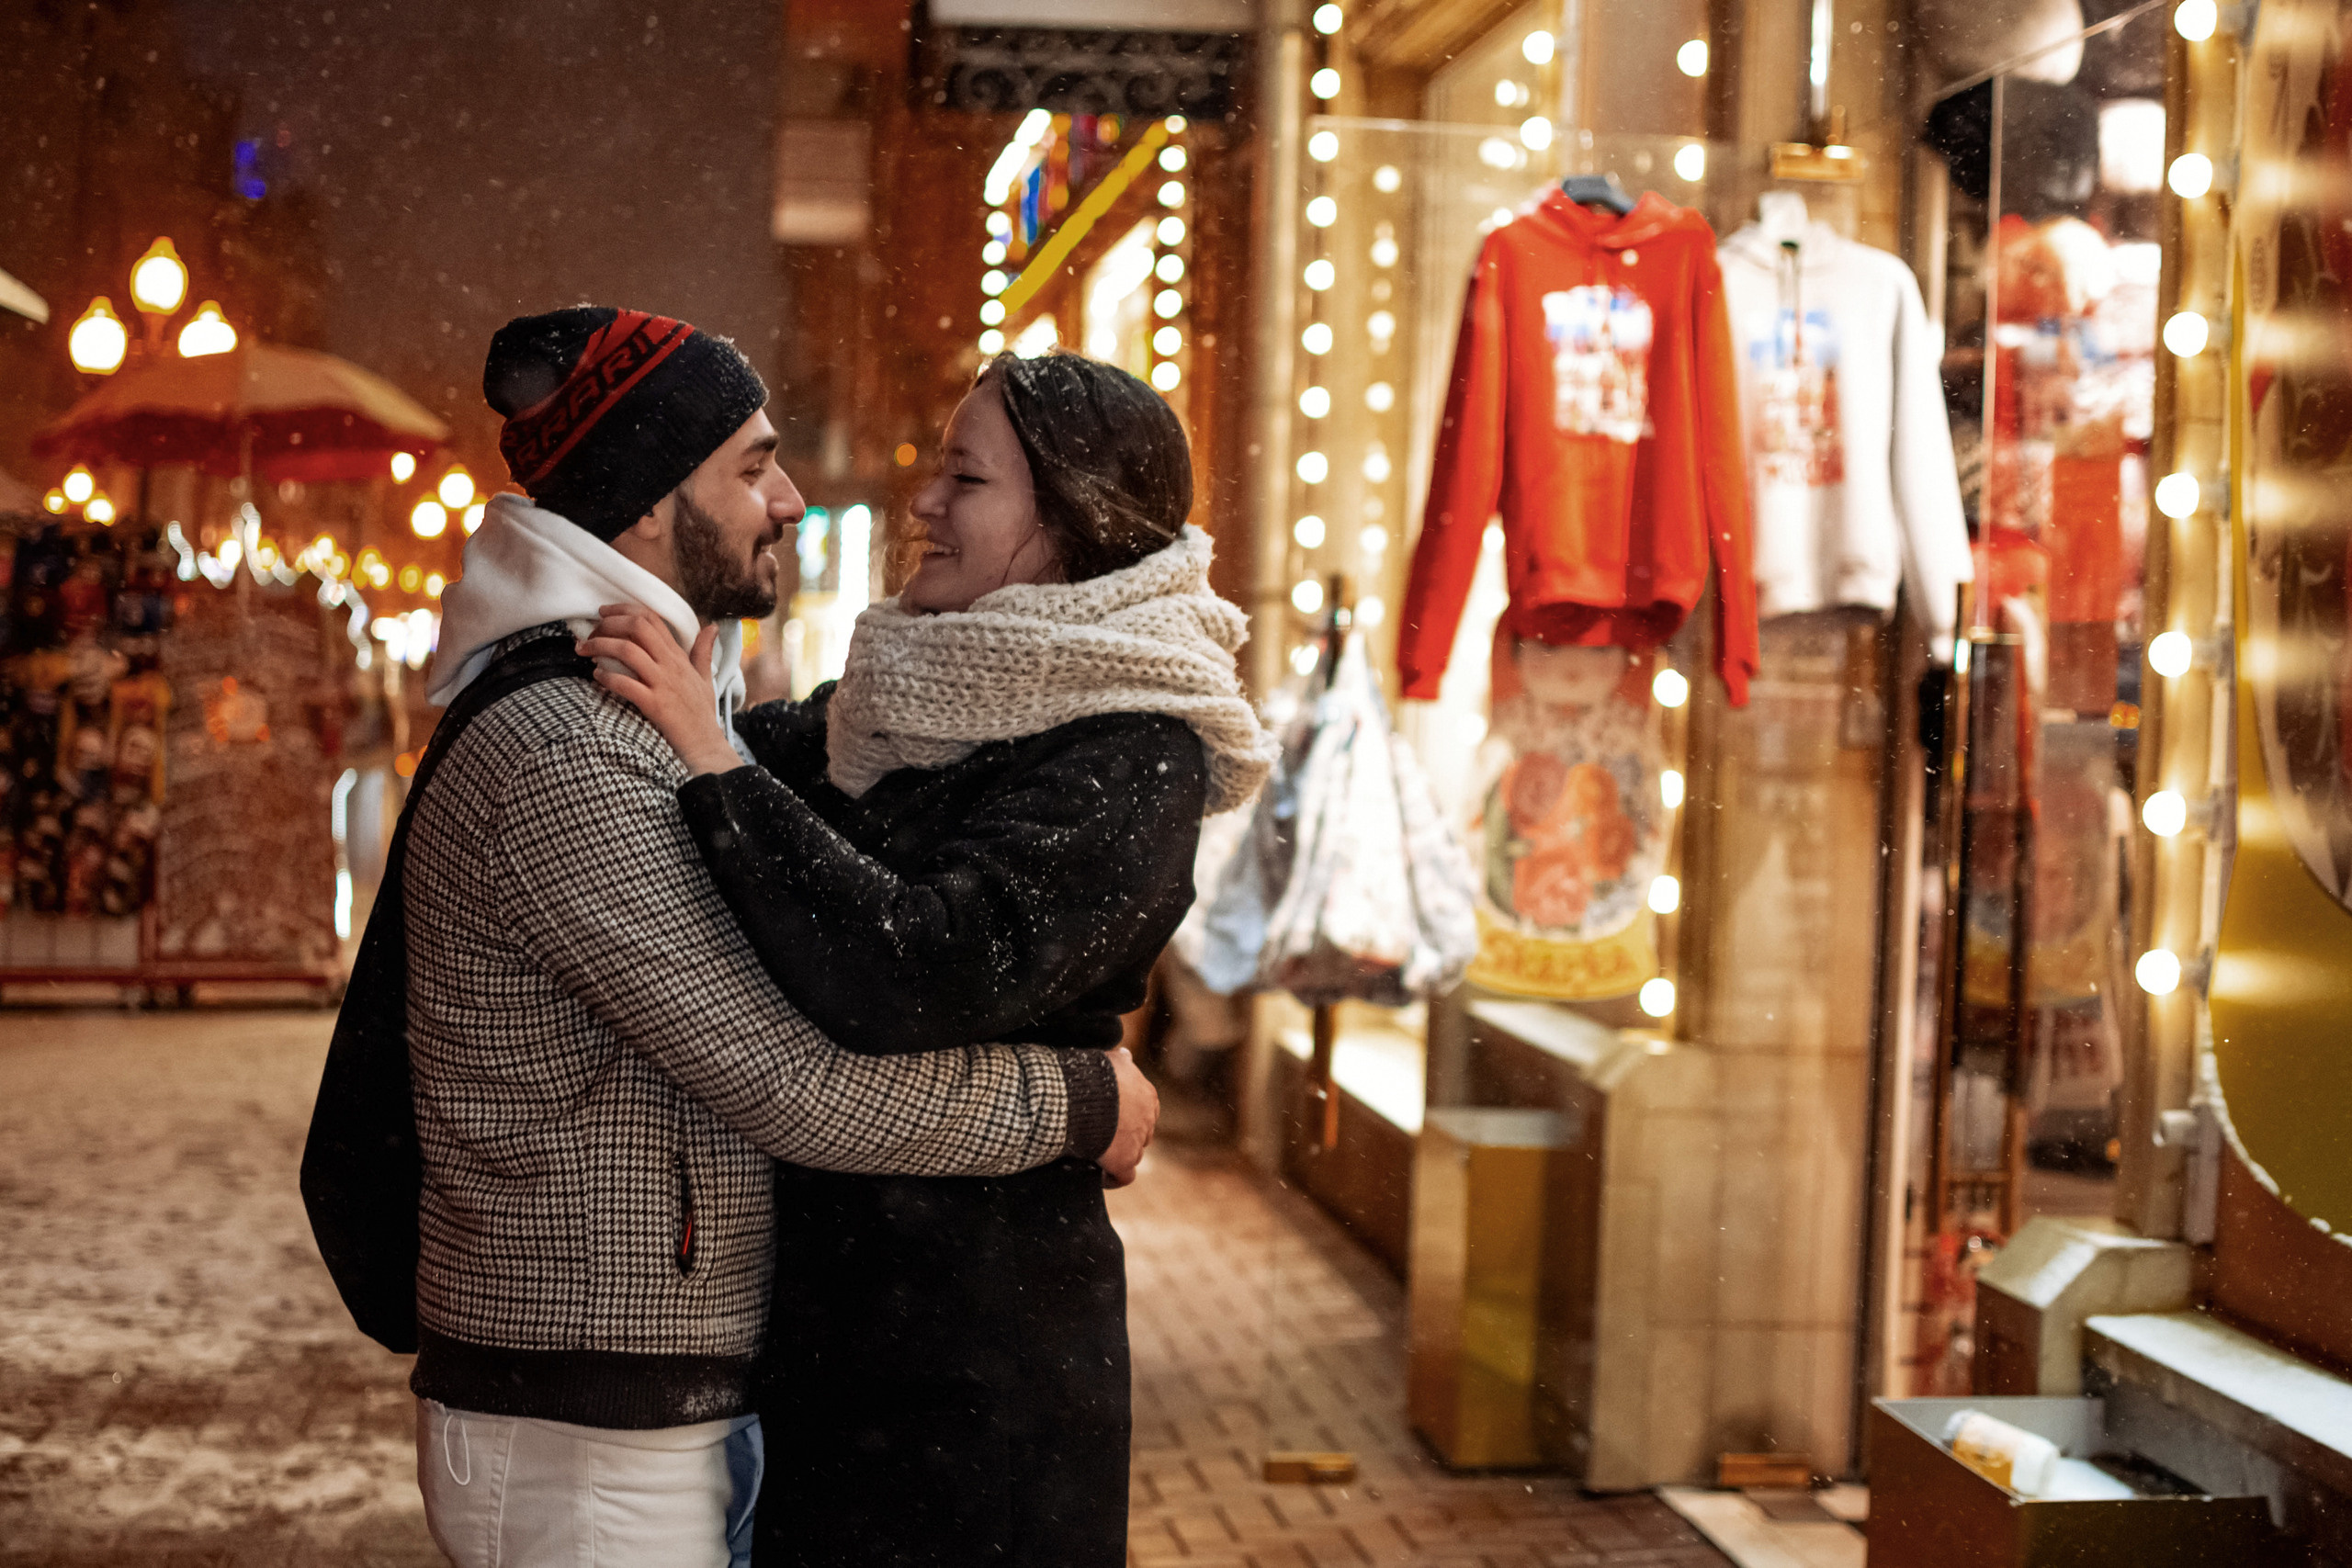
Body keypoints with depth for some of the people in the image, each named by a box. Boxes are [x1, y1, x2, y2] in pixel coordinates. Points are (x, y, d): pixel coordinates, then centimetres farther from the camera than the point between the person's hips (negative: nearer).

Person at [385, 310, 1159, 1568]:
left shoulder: (647, 724, 14)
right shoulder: (557, 762, -21)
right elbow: (800, 1086, -24)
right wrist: (1081, 1101, -12)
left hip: (687, 1414, 10)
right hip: (586, 1449, -10)